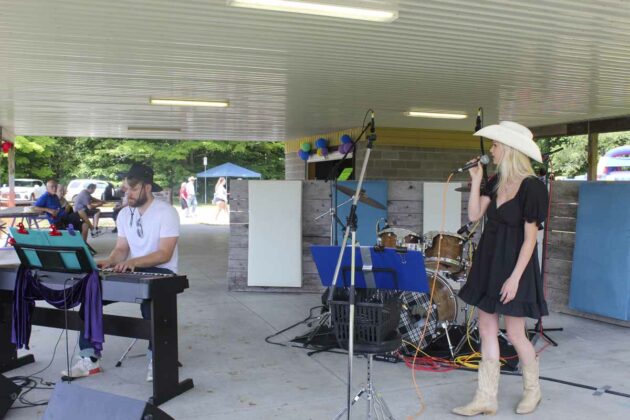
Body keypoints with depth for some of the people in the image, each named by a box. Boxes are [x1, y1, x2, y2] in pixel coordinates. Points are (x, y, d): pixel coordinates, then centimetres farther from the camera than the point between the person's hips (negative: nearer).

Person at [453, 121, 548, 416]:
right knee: (486, 331, 8)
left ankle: (533, 391, 29)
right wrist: (475, 180, -3)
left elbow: (530, 237, -16)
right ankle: (486, 399, 16)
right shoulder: (496, 182, 7)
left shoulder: (531, 187, -15)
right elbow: (474, 215, 2)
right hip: (488, 262, 8)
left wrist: (515, 277, -19)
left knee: (515, 334, 4)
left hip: (513, 266, -7)